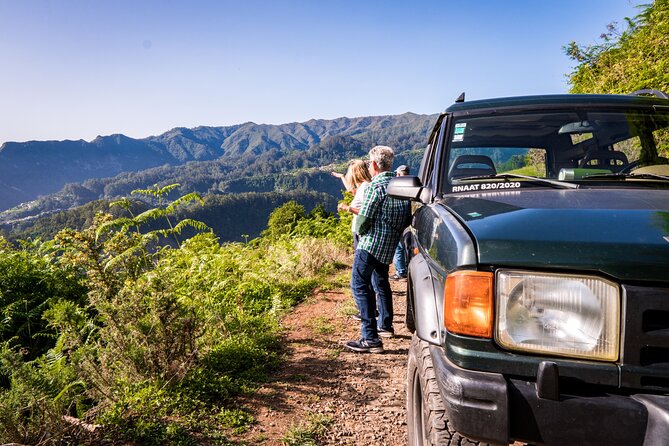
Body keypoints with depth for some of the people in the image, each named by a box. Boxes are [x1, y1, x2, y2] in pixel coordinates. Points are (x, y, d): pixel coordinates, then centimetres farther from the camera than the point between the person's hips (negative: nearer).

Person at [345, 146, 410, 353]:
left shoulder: (376, 186, -15)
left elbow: (363, 220, -18)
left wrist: (359, 231, 5)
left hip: (371, 243, -9)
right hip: (389, 245, 9)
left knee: (360, 285, -8)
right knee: (380, 282, 25)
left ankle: (370, 338, -13)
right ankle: (385, 325, 38)